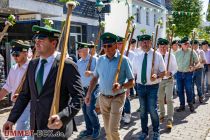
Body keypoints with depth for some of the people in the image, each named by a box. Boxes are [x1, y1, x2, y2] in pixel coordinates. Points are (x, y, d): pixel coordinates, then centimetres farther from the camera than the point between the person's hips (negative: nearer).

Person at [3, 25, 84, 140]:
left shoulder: (68, 66, -13)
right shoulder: (32, 64, 6)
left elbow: (77, 98, -14)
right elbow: (25, 94, 10)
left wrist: (63, 117, -28)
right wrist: (12, 119, 6)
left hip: (57, 127, -6)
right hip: (37, 127, 6)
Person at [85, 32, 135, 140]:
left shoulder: (123, 60, -13)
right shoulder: (100, 59, 2)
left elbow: (132, 82, -11)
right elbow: (95, 78, 12)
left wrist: (121, 86, -30)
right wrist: (89, 94, 8)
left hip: (117, 98, -5)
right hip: (103, 98, 5)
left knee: (113, 129, -7)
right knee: (107, 129, 16)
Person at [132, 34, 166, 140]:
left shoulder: (157, 55, -4)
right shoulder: (137, 58, 6)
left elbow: (163, 72, -2)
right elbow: (134, 73, 10)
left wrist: (157, 76, -23)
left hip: (153, 87, -3)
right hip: (140, 86, 3)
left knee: (152, 110, -3)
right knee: (143, 111, 13)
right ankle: (144, 131, 31)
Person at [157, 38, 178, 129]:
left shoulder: (171, 56, -7)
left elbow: (175, 68, -3)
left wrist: (170, 73, -22)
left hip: (169, 80, -2)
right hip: (159, 80, 3)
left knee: (169, 99, -9)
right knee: (160, 99, 15)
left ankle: (170, 120, -3)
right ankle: (162, 114, 37)